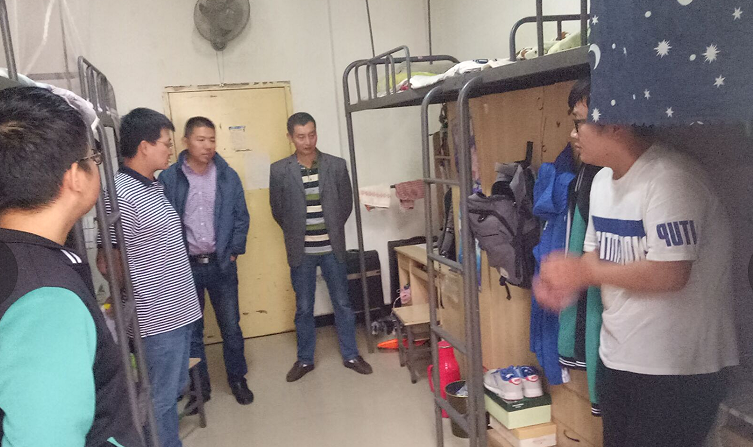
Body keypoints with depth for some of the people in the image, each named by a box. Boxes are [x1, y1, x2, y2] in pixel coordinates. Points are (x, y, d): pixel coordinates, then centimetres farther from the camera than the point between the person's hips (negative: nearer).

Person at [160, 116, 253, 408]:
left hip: (221, 264, 1)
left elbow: (241, 217, 4)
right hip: (185, 266, -1)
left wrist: (234, 251, -2)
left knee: (231, 327, 8)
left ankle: (237, 379, 28)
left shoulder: (228, 176, 1)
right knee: (191, 331, 11)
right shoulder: (169, 179, -6)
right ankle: (199, 387, 28)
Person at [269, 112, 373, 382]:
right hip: (300, 251, 0)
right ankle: (305, 359, 27)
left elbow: (346, 203, 6)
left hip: (332, 248, 1)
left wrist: (332, 230, 8)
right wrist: (295, 233, 9)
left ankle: (350, 355, 26)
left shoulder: (336, 165, -3)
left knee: (342, 304, 10)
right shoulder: (279, 170, -5)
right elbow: (277, 209, 4)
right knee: (303, 308, 11)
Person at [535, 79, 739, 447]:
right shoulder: (602, 180, 6)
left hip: (678, 368, -8)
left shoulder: (671, 179, -22)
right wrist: (564, 282, -9)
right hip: (619, 357, 8)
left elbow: (669, 274, -28)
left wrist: (582, 271, -19)